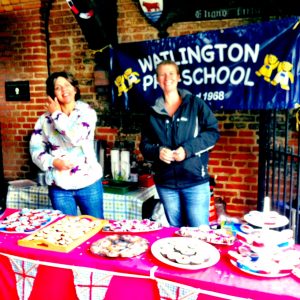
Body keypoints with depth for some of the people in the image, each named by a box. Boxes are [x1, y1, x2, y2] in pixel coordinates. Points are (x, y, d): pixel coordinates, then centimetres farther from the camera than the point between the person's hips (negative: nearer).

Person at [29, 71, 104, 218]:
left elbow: (77, 137, -21)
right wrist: (53, 162, -15)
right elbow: (35, 150, 3)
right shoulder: (45, 119, 2)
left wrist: (57, 114, -9)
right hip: (59, 187, 2)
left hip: (88, 182, -1)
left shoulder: (87, 112, -4)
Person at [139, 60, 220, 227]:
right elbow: (145, 145, 10)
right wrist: (157, 151, -13)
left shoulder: (195, 104, 1)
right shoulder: (153, 112, 9)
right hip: (166, 183, 3)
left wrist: (188, 149, -17)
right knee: (175, 231, 17)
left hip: (195, 180, -3)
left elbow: (213, 132, -4)